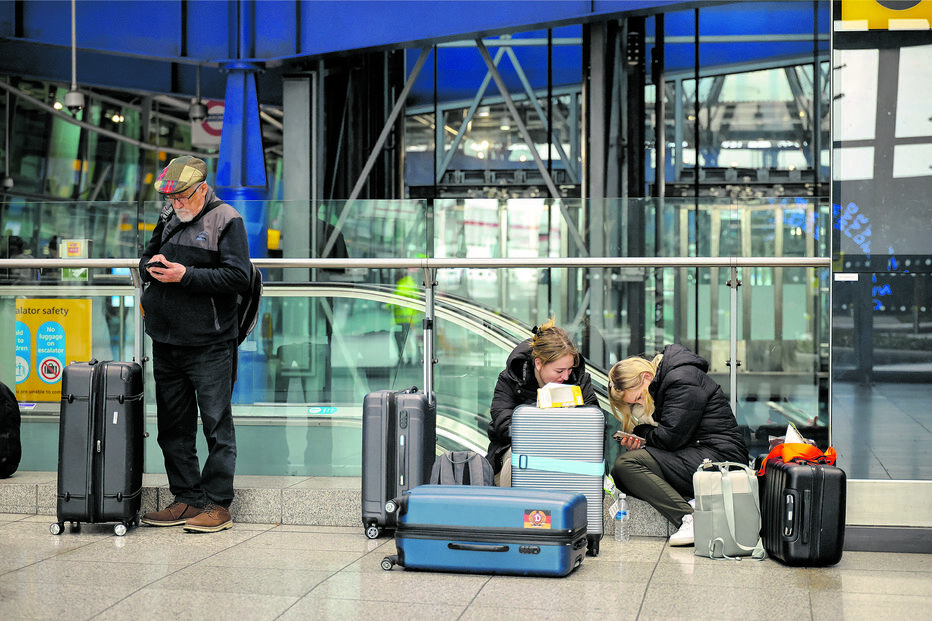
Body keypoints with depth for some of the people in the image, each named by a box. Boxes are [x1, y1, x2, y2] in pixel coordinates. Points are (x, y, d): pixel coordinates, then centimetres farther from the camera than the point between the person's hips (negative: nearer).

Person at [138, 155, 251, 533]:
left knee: (217, 425, -2)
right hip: (166, 343, 7)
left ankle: (218, 505, 4)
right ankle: (187, 499, 20)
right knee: (173, 427, 11)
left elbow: (239, 276, -15)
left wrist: (186, 275, -19)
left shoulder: (226, 221, -6)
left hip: (209, 345, -7)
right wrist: (152, 266, -3)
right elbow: (145, 260, 22)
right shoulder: (168, 219, 14)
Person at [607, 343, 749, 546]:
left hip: (719, 455, -11)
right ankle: (689, 504, -13)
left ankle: (690, 518, -26)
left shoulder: (682, 379, -12)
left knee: (625, 464, -20)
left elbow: (671, 437, -18)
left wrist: (641, 433, 2)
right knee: (620, 472, 0)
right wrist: (638, 443, 0)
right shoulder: (663, 381, 18)